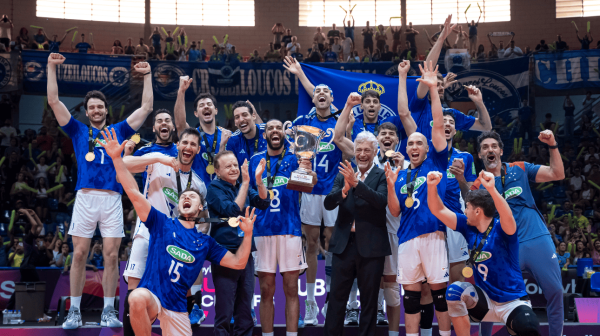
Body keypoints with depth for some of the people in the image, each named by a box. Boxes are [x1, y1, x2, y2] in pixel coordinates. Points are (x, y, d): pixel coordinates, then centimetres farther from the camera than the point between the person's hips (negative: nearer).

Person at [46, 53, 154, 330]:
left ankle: (109, 311, 7)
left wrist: (147, 76, 18)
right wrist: (52, 67, 10)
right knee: (79, 254, -2)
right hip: (85, 197, 0)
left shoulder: (118, 131, 17)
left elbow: (146, 107, 18)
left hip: (112, 199, 0)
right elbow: (53, 101, 12)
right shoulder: (78, 131, 16)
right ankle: (74, 311, 5)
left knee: (111, 255, 0)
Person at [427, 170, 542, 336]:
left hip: (513, 302, -5)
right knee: (455, 290, -23)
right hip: (485, 299, 5)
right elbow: (439, 210, 0)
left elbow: (508, 218, -40)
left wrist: (491, 189, -56)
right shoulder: (468, 227, 1)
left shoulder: (501, 229, -16)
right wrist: (432, 186, -19)